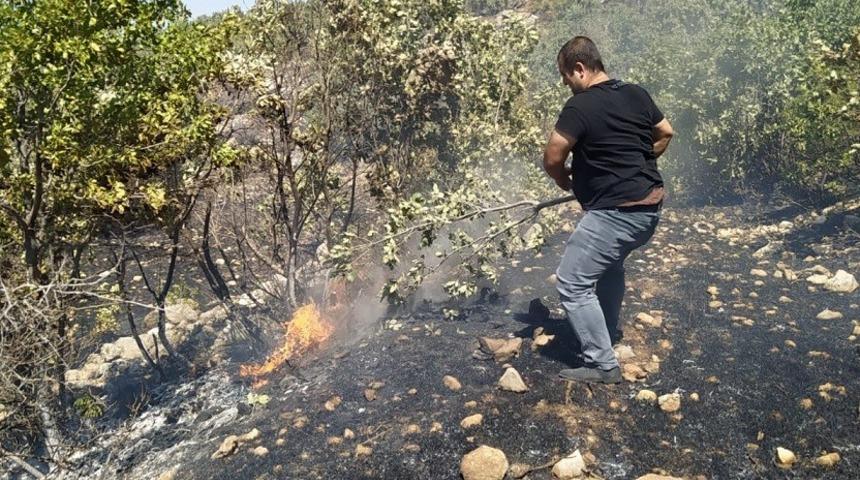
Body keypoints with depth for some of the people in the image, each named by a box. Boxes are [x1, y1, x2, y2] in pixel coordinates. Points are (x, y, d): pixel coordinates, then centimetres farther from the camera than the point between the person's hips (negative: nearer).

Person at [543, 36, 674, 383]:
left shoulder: (580, 107, -15)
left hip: (616, 212, -9)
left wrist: (566, 182, 7)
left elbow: (552, 160, -14)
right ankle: (608, 333, 46)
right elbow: (665, 133, 21)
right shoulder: (636, 94, 9)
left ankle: (603, 365, 3)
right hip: (650, 206, 9)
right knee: (609, 262, 31)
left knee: (572, 284, -2)